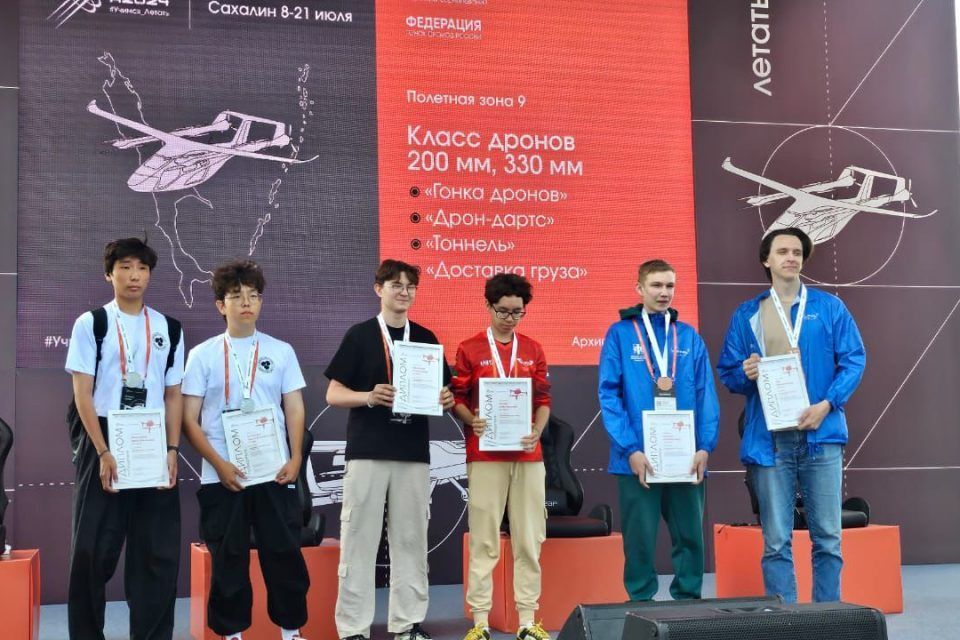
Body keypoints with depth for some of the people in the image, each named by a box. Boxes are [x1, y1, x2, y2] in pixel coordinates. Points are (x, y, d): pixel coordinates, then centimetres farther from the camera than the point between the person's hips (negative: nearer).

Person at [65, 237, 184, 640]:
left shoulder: (169, 329, 9)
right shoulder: (91, 324, -1)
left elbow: (173, 396, 9)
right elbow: (82, 395, -6)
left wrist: (172, 450, -3)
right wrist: (103, 452, -13)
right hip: (104, 445, -3)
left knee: (158, 551, 3)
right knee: (93, 550, -2)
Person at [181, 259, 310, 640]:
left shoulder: (281, 351, 8)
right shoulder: (203, 355, 2)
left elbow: (294, 410, 8)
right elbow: (190, 420, 0)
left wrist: (295, 459, -4)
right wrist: (219, 464, -10)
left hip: (276, 473, 1)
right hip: (222, 477, -1)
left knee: (284, 553, 4)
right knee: (228, 559, 5)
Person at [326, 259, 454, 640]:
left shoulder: (425, 338, 12)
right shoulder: (359, 335, 0)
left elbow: (440, 391, 16)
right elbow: (333, 394, -2)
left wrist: (445, 400, -7)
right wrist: (369, 397, -20)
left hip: (414, 452, 4)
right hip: (367, 451, -4)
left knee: (410, 539, 8)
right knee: (359, 539, -2)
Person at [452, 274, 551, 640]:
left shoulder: (533, 351, 11)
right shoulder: (469, 349, 3)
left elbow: (544, 399, 9)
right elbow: (457, 398, 2)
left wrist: (537, 430, -9)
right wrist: (472, 421, -18)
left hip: (527, 454, 3)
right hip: (485, 454, -3)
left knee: (529, 538, 4)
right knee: (484, 539, -1)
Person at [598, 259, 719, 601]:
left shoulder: (689, 336, 10)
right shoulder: (620, 334, 1)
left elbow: (706, 395, 7)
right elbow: (609, 395, -6)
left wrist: (705, 447, -5)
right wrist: (630, 449, -14)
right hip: (639, 458, -3)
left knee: (690, 537, 8)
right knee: (640, 540, 4)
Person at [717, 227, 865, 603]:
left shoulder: (828, 307, 8)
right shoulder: (747, 315, 10)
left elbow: (854, 359, 3)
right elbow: (727, 371, 10)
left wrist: (826, 405, -11)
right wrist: (746, 374, -13)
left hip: (820, 434, 0)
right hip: (769, 439, 0)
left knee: (827, 535, 3)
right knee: (776, 540, 1)